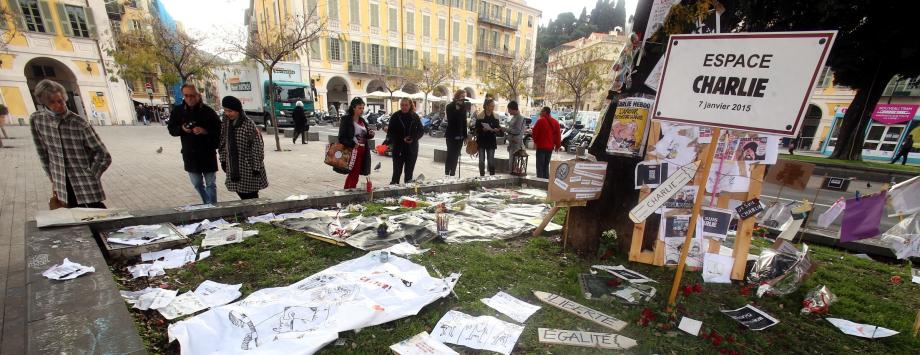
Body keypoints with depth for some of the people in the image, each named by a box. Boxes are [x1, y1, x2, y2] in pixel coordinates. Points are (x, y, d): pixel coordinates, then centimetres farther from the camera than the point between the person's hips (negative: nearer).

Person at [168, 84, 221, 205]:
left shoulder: (208, 111, -7)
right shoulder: (178, 111, 3)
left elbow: (219, 130, -7)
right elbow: (171, 129, 8)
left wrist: (205, 131, -24)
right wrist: (181, 128, -12)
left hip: (208, 154, -4)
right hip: (190, 154, 4)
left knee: (210, 184, 4)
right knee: (197, 184, 14)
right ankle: (207, 205, 32)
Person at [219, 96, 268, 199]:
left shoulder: (249, 124, -15)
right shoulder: (226, 123, 5)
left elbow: (257, 147, -15)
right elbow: (223, 142, 14)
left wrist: (257, 167, -15)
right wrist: (223, 160, 13)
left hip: (248, 166, -6)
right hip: (233, 166, 6)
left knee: (250, 196, 1)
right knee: (241, 194, 13)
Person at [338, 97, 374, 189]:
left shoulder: (362, 121, 14)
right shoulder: (346, 120, -6)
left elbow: (366, 135, 21)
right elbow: (342, 138, -12)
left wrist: (371, 134, -2)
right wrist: (353, 144, -25)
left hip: (362, 151, 6)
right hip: (352, 151, -6)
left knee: (355, 174, 9)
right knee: (353, 174, -5)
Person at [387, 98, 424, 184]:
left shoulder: (415, 116, 3)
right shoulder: (395, 116, -3)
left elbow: (421, 131, 6)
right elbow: (390, 133, -5)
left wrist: (413, 138, -12)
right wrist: (402, 139, -18)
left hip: (412, 148, 2)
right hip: (398, 148, -2)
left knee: (409, 171, 9)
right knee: (397, 170, -1)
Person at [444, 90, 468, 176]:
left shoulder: (463, 106, 9)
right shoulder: (450, 106, -4)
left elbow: (464, 121, 11)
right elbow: (450, 119, -17)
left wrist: (465, 135, 9)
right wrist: (457, 108, -24)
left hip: (460, 136, 5)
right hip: (452, 135, -5)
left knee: (456, 156, 7)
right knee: (450, 155, -6)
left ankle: (452, 174, 14)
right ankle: (446, 174, 1)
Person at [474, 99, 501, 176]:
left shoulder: (495, 116, 6)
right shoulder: (480, 115, -5)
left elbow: (498, 128, 10)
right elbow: (476, 128, -5)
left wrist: (497, 129, -12)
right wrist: (483, 129, -23)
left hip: (491, 141, 2)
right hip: (481, 141, -2)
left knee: (491, 160, 1)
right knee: (481, 160, 4)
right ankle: (482, 175, 15)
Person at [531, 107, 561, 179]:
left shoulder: (540, 121, -10)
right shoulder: (555, 122, 8)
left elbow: (534, 133, -8)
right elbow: (558, 135, 8)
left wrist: (535, 141, 8)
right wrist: (558, 145, 14)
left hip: (541, 146, -6)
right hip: (550, 147, 6)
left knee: (540, 166, -1)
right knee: (546, 165, 15)